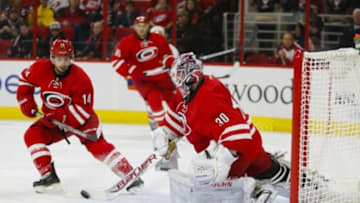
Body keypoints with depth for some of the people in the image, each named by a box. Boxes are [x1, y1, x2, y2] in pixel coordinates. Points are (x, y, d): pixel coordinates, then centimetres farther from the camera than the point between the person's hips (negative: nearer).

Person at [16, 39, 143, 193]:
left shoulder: (80, 78, -25)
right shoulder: (41, 68, -14)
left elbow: (83, 109, -23)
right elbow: (25, 80, 8)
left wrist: (61, 116, -34)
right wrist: (26, 101, -2)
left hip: (80, 118, -5)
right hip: (53, 119, 5)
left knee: (96, 144, -24)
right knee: (32, 135, -15)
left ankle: (129, 176, -23)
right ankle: (49, 176, -10)